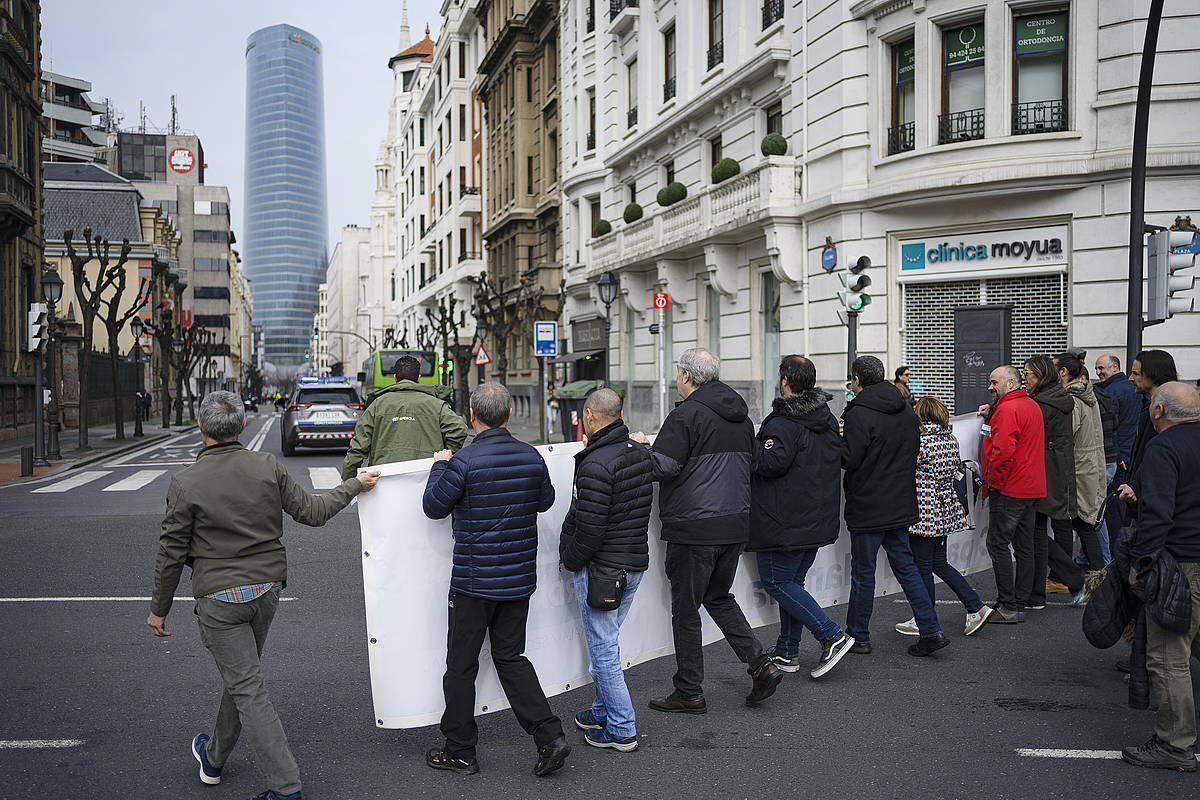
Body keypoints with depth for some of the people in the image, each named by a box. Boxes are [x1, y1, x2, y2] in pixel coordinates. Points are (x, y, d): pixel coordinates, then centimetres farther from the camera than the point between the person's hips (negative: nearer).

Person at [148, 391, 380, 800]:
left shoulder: (186, 482, -13)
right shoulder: (267, 466, -5)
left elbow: (172, 553, -8)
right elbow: (311, 512, 1)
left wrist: (159, 609, 5)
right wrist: (354, 486, 17)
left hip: (219, 597, -5)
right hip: (267, 589, 5)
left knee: (248, 689, -1)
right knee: (241, 676, 22)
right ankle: (215, 757, 43)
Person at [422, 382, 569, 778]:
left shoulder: (464, 462, -17)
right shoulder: (531, 456, -2)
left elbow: (434, 506, -6)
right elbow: (545, 500, 15)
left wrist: (440, 466, 8)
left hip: (474, 581, -5)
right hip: (519, 579, 5)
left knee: (461, 664, 9)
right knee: (510, 657, 17)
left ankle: (460, 752, 20)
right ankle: (550, 737, 7)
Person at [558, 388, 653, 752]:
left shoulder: (596, 464, -22)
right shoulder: (641, 454, 6)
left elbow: (589, 528, -21)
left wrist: (570, 560, -7)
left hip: (600, 568, -9)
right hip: (635, 562, 9)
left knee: (603, 649, 1)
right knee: (606, 642, 22)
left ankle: (621, 730, 8)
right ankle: (604, 711, 33)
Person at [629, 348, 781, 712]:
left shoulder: (686, 415, -13)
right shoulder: (741, 416, 13)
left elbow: (661, 466, -18)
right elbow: (750, 464, 22)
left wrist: (641, 445, 1)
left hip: (694, 528, -8)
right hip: (736, 524, 8)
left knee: (685, 609, 4)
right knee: (719, 597, 23)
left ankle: (689, 693, 12)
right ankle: (761, 665, 12)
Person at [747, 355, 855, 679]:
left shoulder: (783, 422, -18)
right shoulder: (828, 420, 11)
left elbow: (771, 462, -25)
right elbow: (845, 457, 18)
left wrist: (752, 444, -9)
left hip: (785, 524, -9)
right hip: (819, 520, 9)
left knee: (776, 581, 1)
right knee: (793, 581, 16)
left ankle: (832, 636, -7)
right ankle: (787, 652, 20)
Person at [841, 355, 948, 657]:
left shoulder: (859, 414, -18)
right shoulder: (905, 409, 7)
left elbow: (849, 459, -19)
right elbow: (915, 448, 17)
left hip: (867, 508, -7)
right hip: (901, 504, 7)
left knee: (863, 572, 5)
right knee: (905, 565, 14)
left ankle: (858, 636, 16)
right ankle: (930, 631, 10)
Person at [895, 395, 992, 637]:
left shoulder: (920, 442, -19)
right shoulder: (951, 439, 5)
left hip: (924, 513, -8)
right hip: (945, 510, 8)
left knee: (922, 567, 4)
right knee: (940, 564, 18)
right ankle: (976, 607, 14)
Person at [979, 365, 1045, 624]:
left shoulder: (1007, 409, -17)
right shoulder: (1032, 406, 15)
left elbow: (1003, 450, -26)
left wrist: (992, 480, -15)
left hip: (1008, 489, -10)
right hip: (1030, 488, 10)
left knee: (998, 545, -5)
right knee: (1024, 546, 13)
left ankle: (1007, 607, -5)